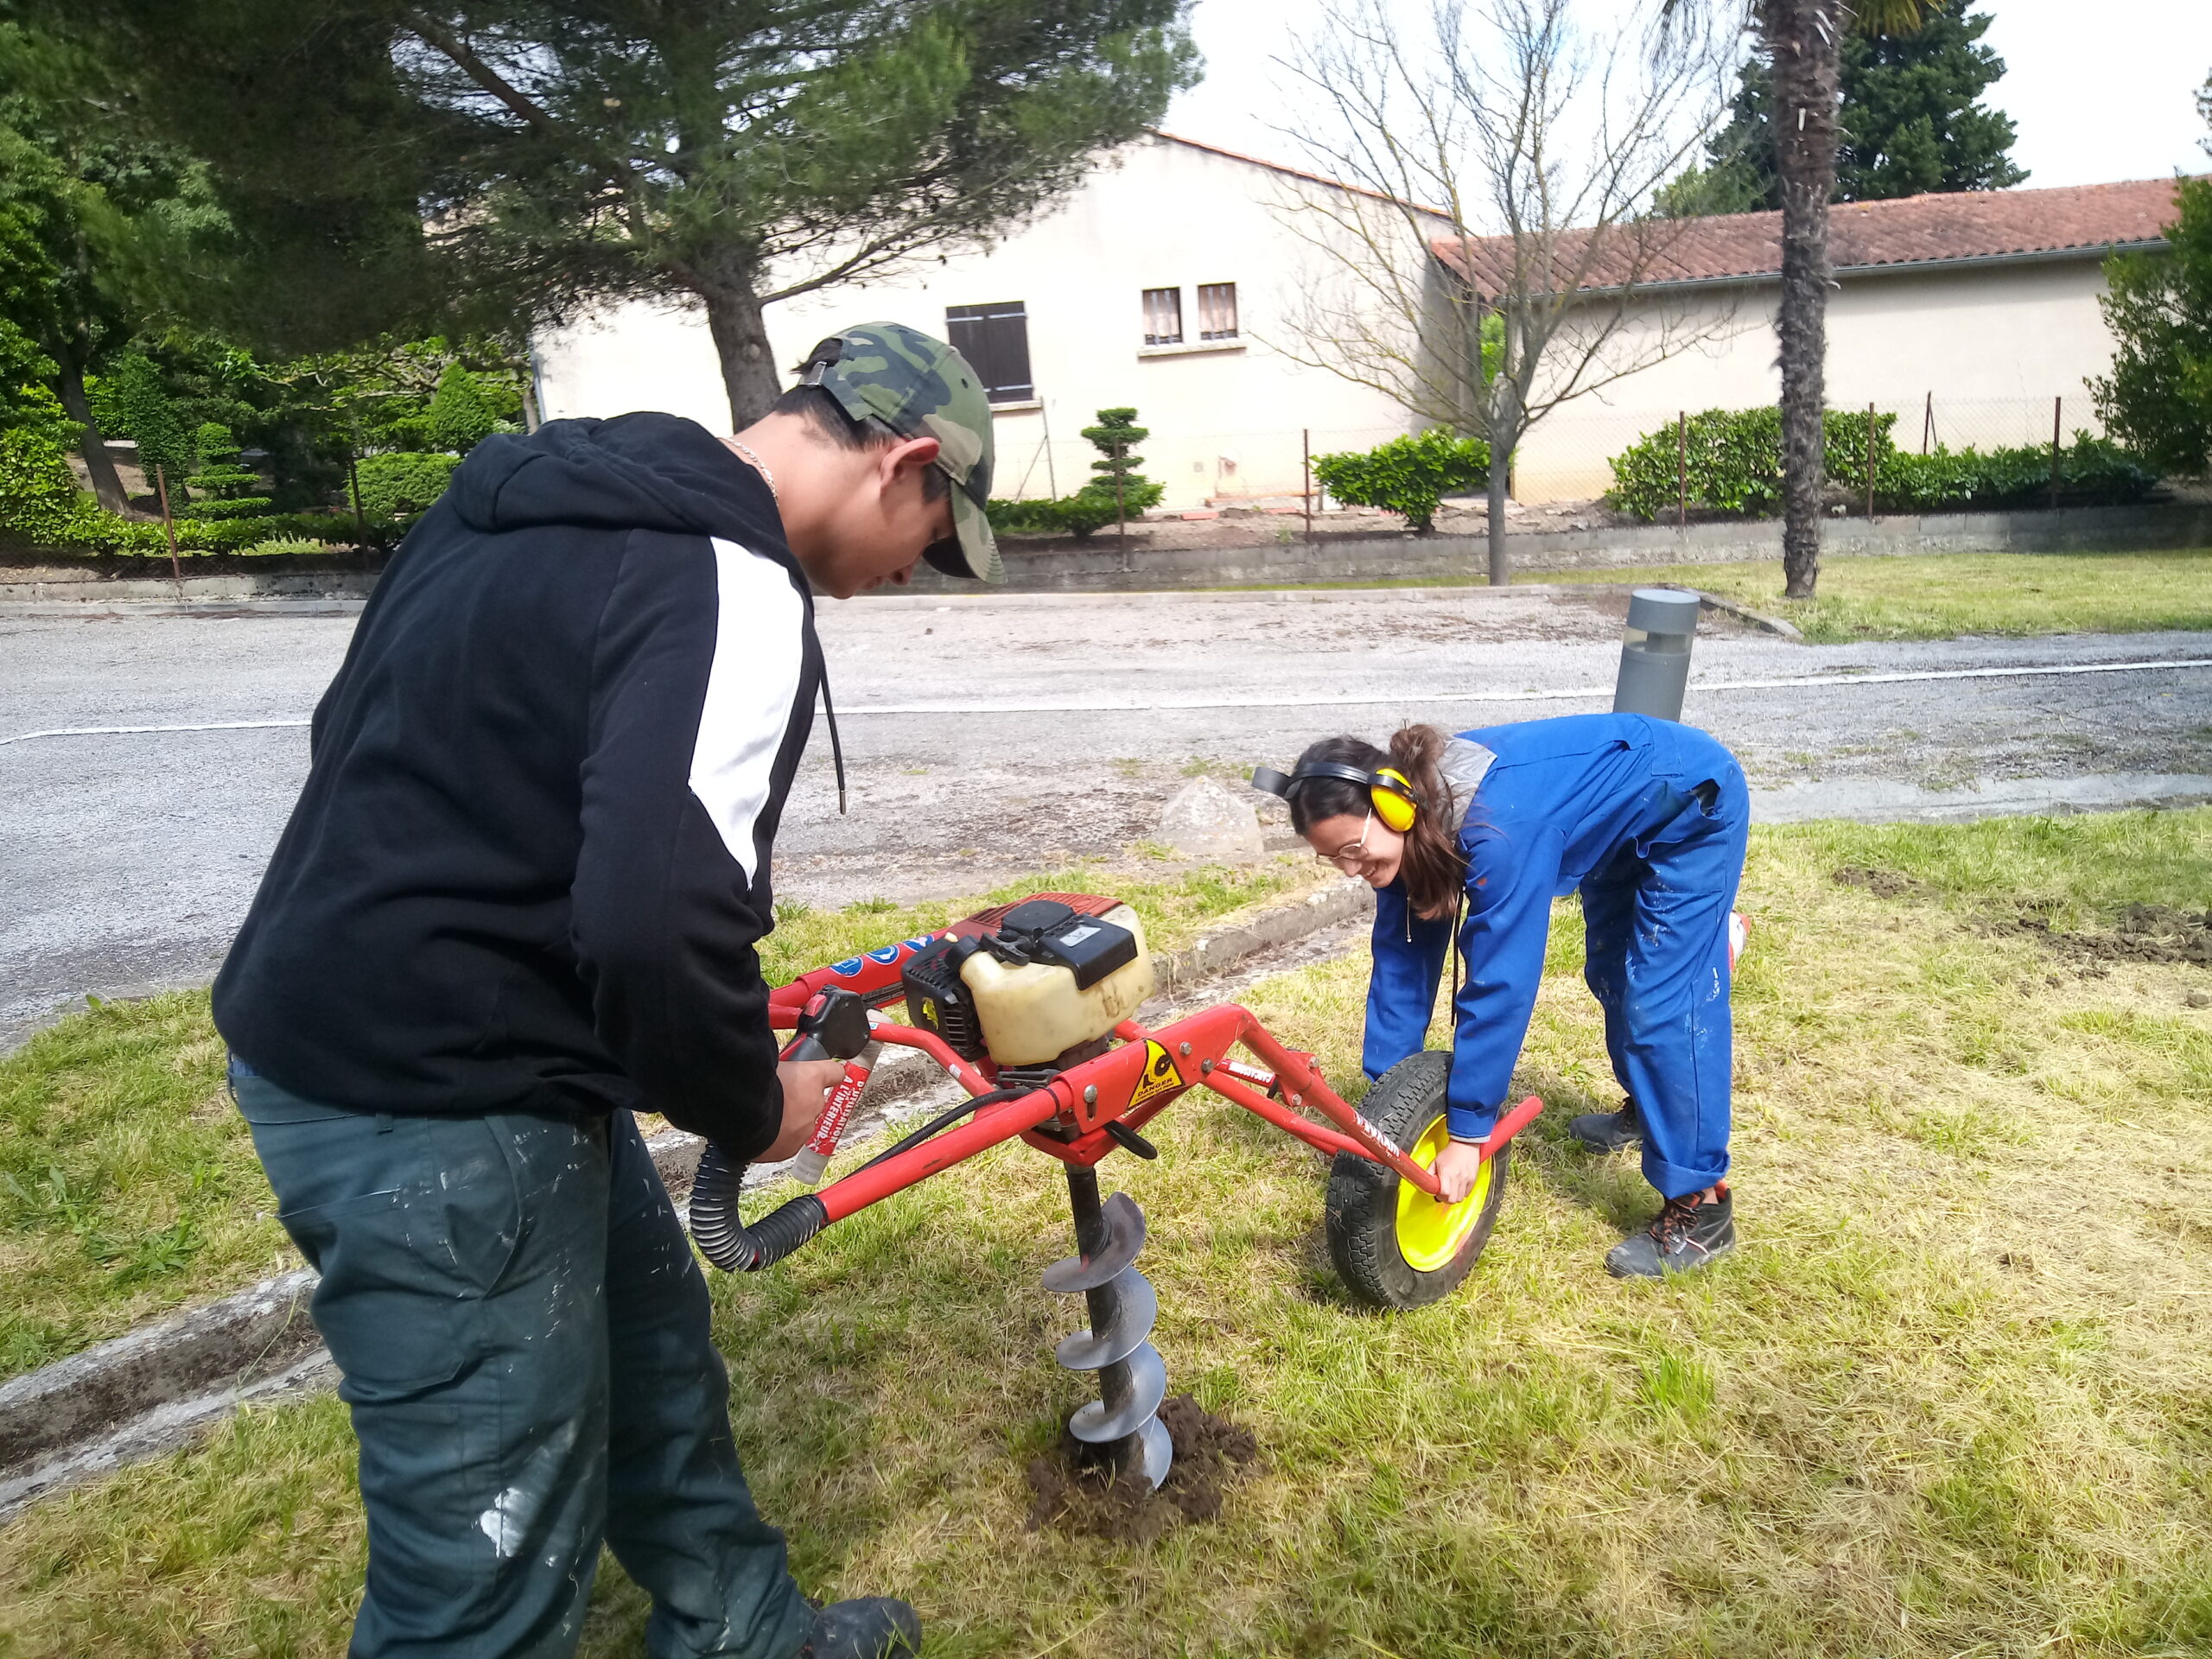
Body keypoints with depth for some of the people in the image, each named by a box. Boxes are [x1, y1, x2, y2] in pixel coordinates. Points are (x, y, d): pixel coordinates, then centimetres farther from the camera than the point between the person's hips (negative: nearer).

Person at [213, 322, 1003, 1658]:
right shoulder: (732, 596, -22)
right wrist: (754, 1108, -13)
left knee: (650, 1342, 25)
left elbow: (363, 736, 17)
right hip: (438, 1114, -10)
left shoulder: (547, 502, 9)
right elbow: (659, 923, -34)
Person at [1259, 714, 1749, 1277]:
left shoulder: (1496, 829, -41)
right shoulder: (1409, 827, -17)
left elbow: (1499, 983, -39)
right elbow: (1401, 961, -10)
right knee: (1612, 976, 22)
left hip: (1692, 809, -8)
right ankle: (1647, 1109, 46)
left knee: (1662, 1003, -13)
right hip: (1622, 825, 8)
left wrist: (1466, 1134, -33)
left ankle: (1700, 1210, -4)